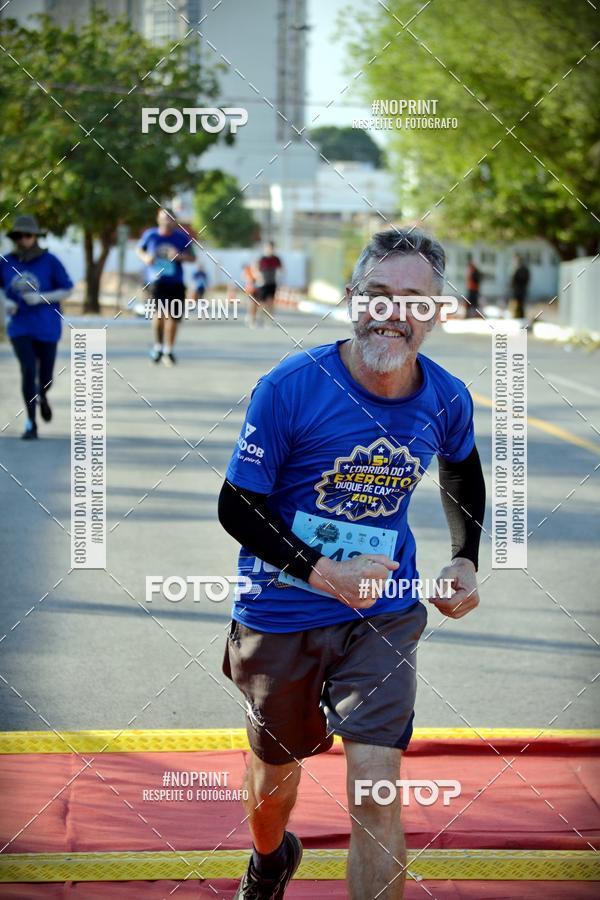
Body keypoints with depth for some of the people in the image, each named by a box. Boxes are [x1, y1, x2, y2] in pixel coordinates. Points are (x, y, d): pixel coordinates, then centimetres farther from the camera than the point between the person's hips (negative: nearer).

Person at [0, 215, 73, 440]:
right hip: (20, 327, 1)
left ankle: (42, 396, 48)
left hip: (46, 328, 0)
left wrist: (41, 298, -19)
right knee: (28, 370, -17)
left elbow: (67, 290, -6)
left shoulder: (50, 261, -11)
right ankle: (31, 424, -8)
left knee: (45, 378, 9)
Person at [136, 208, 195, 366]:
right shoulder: (150, 235, 1)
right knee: (159, 312, -21)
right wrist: (145, 257, -5)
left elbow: (192, 257, 7)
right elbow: (139, 249, 17)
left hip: (175, 282, 2)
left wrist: (180, 256, -14)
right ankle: (158, 346, 1)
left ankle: (168, 351, 22)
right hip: (156, 280, -2)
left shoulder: (182, 237, 1)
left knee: (173, 317, 4)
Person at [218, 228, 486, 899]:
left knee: (376, 790, -13)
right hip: (280, 612, -1)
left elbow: (462, 470, 18)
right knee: (276, 770, 21)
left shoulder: (446, 399, -7)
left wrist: (464, 558, 5)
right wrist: (323, 572, -25)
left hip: (383, 615, 1)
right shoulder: (290, 388, -20)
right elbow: (237, 507, -14)